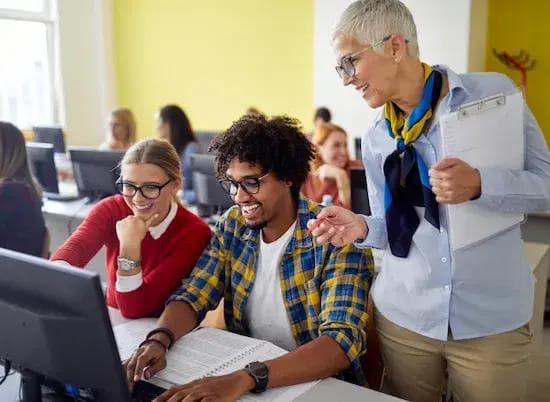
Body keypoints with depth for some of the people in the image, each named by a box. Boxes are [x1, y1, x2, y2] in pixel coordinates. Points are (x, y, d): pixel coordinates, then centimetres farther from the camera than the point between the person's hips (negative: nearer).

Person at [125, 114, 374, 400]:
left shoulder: (336, 239, -18)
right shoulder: (232, 226, -1)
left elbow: (343, 342, -27)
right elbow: (192, 296, -1)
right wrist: (159, 339, -21)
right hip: (240, 370, 4)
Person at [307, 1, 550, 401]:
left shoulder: (492, 92, -8)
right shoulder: (375, 139, 3)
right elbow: (395, 228, 8)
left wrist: (479, 184, -25)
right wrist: (361, 228, -13)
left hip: (492, 317, -2)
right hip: (403, 316, 3)